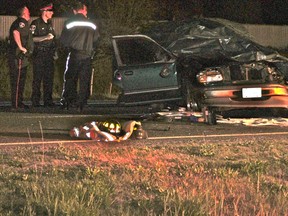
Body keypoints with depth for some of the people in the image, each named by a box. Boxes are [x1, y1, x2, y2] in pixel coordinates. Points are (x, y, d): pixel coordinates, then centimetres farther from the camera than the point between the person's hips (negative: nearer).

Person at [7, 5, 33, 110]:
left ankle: (18, 102, 19)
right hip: (18, 56, -10)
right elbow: (15, 32, -30)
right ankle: (16, 103, -10)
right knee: (18, 80, -9)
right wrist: (21, 47, -25)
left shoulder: (22, 23, 20)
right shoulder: (22, 22, -12)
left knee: (20, 80, 14)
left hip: (21, 57, 10)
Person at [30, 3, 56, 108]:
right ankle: (35, 101, -4)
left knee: (49, 78, 5)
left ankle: (48, 100, 9)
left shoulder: (50, 23, 17)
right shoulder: (36, 23, -5)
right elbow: (32, 38, -14)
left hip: (49, 54, 7)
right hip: (39, 54, -7)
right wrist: (45, 37, -19)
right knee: (37, 78, -6)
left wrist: (54, 51, 19)